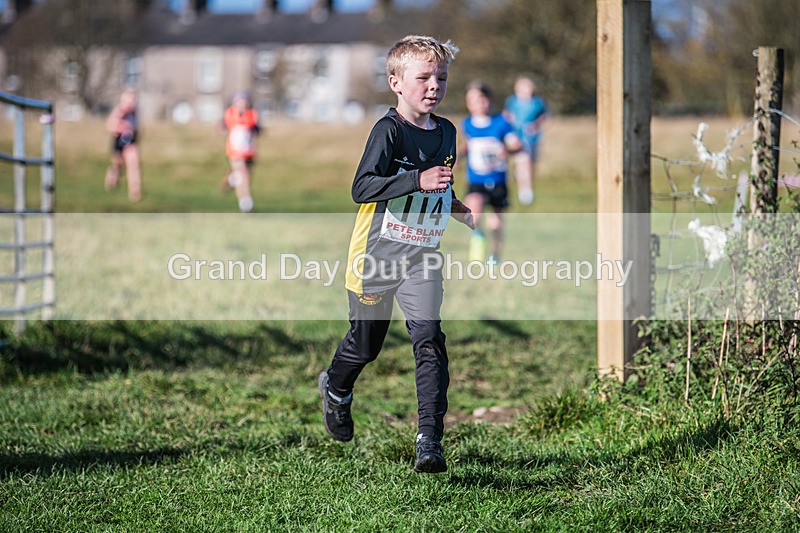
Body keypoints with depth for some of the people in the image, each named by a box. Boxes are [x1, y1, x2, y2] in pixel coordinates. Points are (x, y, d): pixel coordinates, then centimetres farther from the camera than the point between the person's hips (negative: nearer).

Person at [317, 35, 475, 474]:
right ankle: (335, 389, 48)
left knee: (428, 338, -15)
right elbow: (361, 188, -26)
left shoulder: (446, 133, 7)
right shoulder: (389, 130, -15)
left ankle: (430, 441, -17)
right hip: (376, 255, -4)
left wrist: (456, 209, 12)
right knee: (365, 343, 13)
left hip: (421, 258, 4)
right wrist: (418, 181, -34)